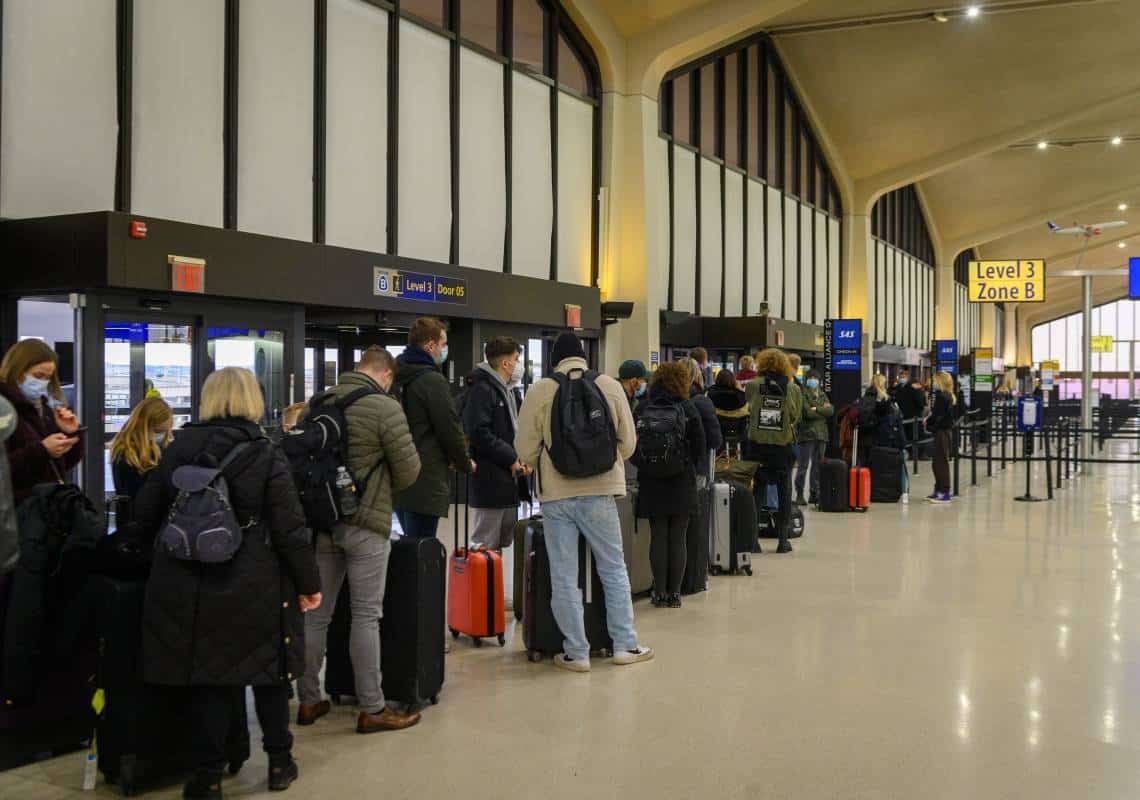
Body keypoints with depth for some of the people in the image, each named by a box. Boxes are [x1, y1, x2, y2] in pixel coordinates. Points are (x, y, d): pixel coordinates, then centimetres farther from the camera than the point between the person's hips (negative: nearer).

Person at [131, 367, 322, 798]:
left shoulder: (177, 448, 3)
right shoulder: (265, 455, -7)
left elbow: (145, 513, 10)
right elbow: (290, 529, -9)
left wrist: (171, 548, 29)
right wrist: (309, 583, -1)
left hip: (188, 584, 2)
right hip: (253, 585, -2)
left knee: (205, 675, 9)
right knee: (269, 669, 13)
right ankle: (279, 762, 23)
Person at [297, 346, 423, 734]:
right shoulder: (385, 407, -12)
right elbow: (408, 469, -9)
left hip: (321, 521, 6)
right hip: (366, 524, -6)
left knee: (316, 613, 12)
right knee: (366, 616, 0)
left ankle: (309, 701, 21)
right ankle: (372, 709, 7)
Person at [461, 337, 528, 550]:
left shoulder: (507, 391, 19)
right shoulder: (481, 389, -12)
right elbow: (479, 433, -21)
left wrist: (520, 459, 5)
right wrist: (511, 458, -16)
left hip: (508, 482, 10)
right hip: (490, 482, -10)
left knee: (503, 542, 14)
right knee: (486, 544, -5)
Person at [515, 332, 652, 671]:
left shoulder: (539, 392, -5)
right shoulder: (610, 386, -1)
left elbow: (526, 451, -3)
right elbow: (628, 443, 4)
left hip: (556, 495, -1)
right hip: (600, 492, 1)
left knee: (564, 578, 8)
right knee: (614, 570, 14)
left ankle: (576, 653, 13)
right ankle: (625, 645, 19)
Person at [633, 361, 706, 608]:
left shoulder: (642, 410, -2)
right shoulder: (688, 409, -5)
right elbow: (700, 449, -2)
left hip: (651, 483, 1)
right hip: (682, 483, -1)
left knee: (658, 536, 7)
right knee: (678, 538, 5)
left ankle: (660, 592, 8)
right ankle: (674, 592, 6)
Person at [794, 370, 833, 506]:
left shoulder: (822, 395, 16)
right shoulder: (803, 394, -3)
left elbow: (831, 410, 2)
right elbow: (807, 412, -15)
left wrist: (817, 409, -9)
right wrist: (823, 411, -3)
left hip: (821, 434, 6)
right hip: (807, 434, -6)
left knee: (818, 465, 8)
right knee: (803, 465, -6)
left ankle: (814, 493, 14)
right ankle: (799, 494, -3)